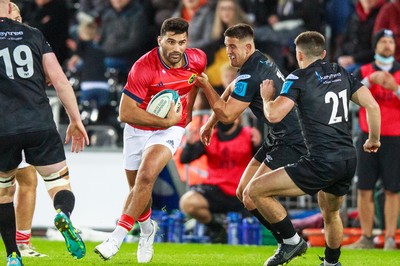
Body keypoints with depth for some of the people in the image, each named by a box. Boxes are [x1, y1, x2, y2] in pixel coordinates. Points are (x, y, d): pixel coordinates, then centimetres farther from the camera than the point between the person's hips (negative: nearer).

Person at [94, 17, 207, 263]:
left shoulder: (198, 60, -13)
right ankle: (147, 229, 45)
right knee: (137, 187, 12)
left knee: (146, 176, -24)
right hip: (138, 129, 0)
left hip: (169, 130, 0)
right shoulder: (143, 68, -27)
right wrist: (166, 121, -27)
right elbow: (125, 113, -27)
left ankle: (116, 239, -21)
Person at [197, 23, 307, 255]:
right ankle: (286, 242, 16)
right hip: (278, 138, 11)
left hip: (291, 142, -11)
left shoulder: (250, 74, -21)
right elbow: (232, 91, 27)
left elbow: (227, 114, -17)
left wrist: (205, 85, -10)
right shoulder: (260, 61, 12)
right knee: (243, 192, 11)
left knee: (252, 198, -16)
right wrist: (210, 123, 28)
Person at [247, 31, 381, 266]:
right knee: (331, 213, 33)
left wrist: (267, 97, 8)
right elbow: (372, 106, 11)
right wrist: (374, 139, 26)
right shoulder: (342, 74, 13)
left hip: (322, 163, -8)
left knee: (256, 189, -4)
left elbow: (274, 115, -14)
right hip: (349, 160, 8)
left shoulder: (299, 79, -4)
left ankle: (292, 241, 1)